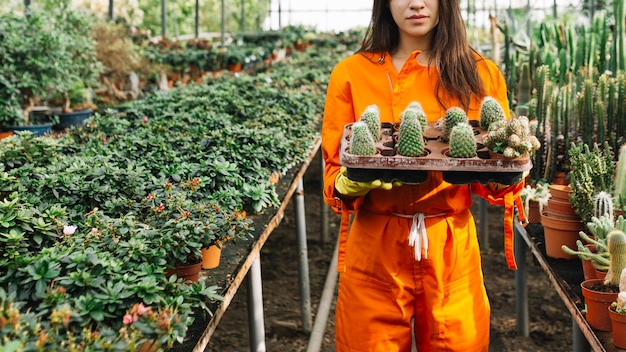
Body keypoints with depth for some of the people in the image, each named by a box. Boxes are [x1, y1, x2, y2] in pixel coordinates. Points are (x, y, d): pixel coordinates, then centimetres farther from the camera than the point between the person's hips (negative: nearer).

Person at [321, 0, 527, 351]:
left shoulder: (482, 73, 3)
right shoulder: (351, 72, -1)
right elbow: (333, 169, 0)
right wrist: (351, 183, -22)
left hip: (453, 247, 1)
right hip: (374, 245, -1)